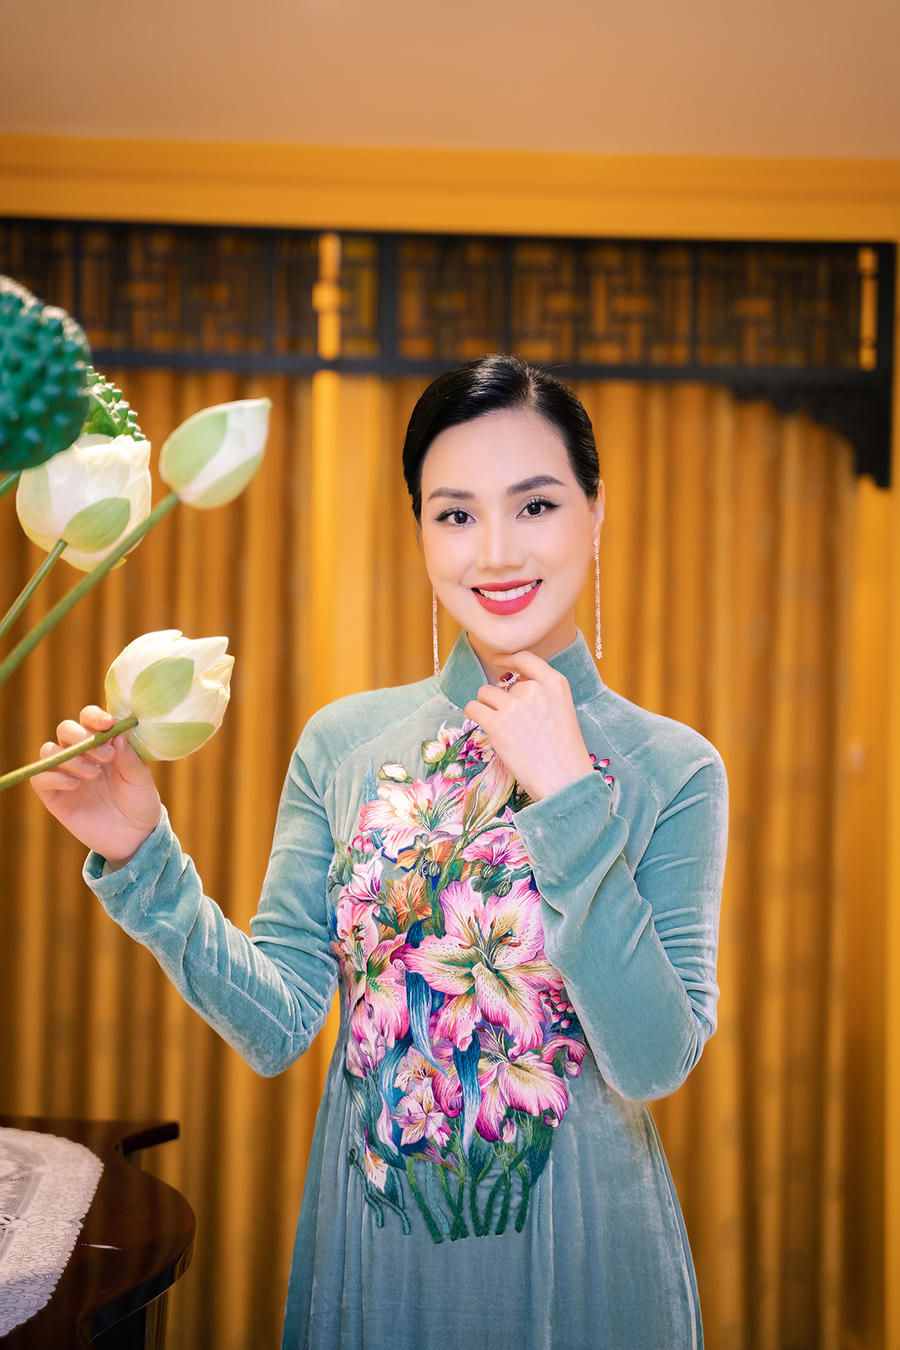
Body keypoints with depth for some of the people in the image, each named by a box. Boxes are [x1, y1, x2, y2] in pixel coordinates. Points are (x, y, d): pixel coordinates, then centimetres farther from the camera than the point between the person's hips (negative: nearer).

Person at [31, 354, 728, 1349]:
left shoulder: (671, 768, -8)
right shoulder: (343, 743, -3)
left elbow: (657, 1062, -17)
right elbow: (278, 1026, -5)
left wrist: (569, 799, -21)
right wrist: (140, 860, -17)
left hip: (578, 1257, -1)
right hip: (370, 1252, 2)